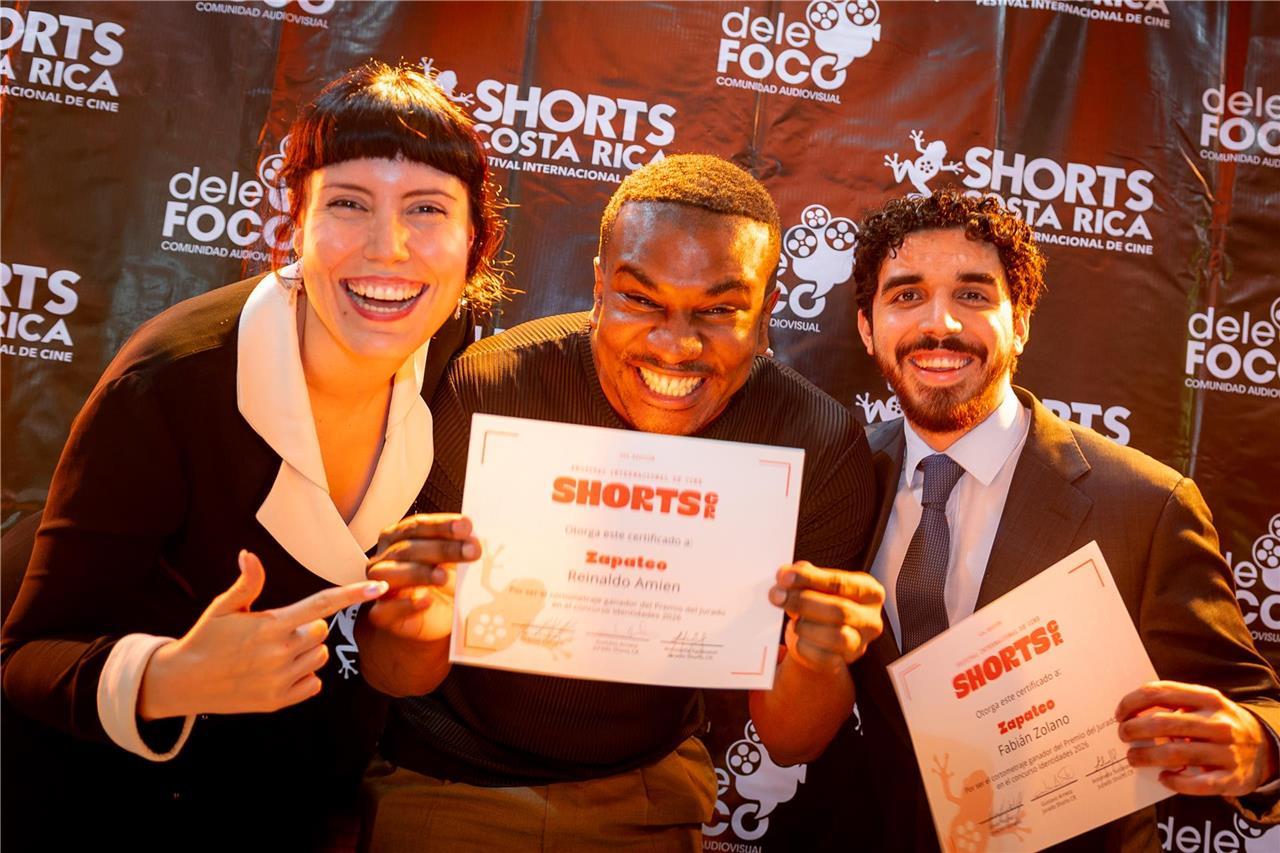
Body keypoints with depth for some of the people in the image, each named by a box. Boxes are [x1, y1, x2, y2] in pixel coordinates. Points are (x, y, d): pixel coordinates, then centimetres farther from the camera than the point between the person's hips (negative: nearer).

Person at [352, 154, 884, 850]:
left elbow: (790, 739, -14)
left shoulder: (820, 446, -20)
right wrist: (419, 631, -39)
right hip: (448, 780, -1)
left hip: (652, 787, 2)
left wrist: (815, 663, -36)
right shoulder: (482, 395, -24)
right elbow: (396, 678, -16)